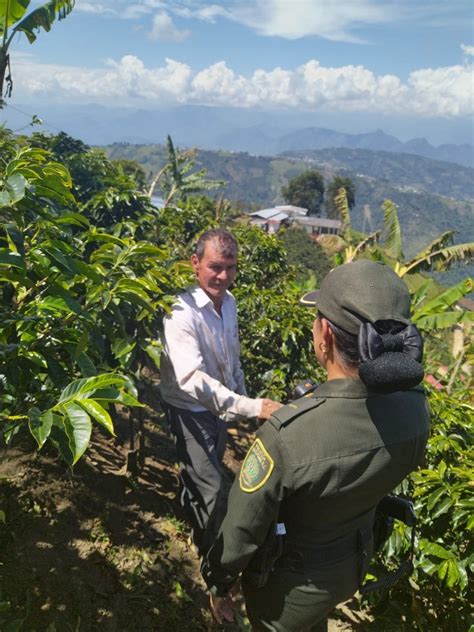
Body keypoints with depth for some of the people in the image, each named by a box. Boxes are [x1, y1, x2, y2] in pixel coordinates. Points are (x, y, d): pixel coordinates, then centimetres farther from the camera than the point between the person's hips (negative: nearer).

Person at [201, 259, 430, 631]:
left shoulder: (288, 433, -42)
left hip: (290, 580, -4)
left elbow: (241, 530, -25)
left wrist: (218, 583, -6)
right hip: (354, 565, 4)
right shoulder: (415, 408, -23)